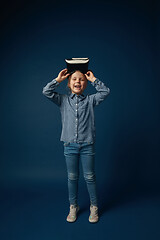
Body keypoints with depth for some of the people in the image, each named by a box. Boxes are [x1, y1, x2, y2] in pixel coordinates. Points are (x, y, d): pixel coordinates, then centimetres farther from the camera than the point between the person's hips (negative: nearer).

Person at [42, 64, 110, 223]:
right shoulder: (63, 100, 6)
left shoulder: (90, 100, 5)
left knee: (89, 177, 9)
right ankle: (73, 207, 31)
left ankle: (94, 206, 29)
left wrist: (93, 79, 1)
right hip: (70, 145, 1)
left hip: (87, 145, -1)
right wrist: (58, 79, 0)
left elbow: (105, 91, -1)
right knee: (72, 177, 12)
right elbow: (46, 92, -2)